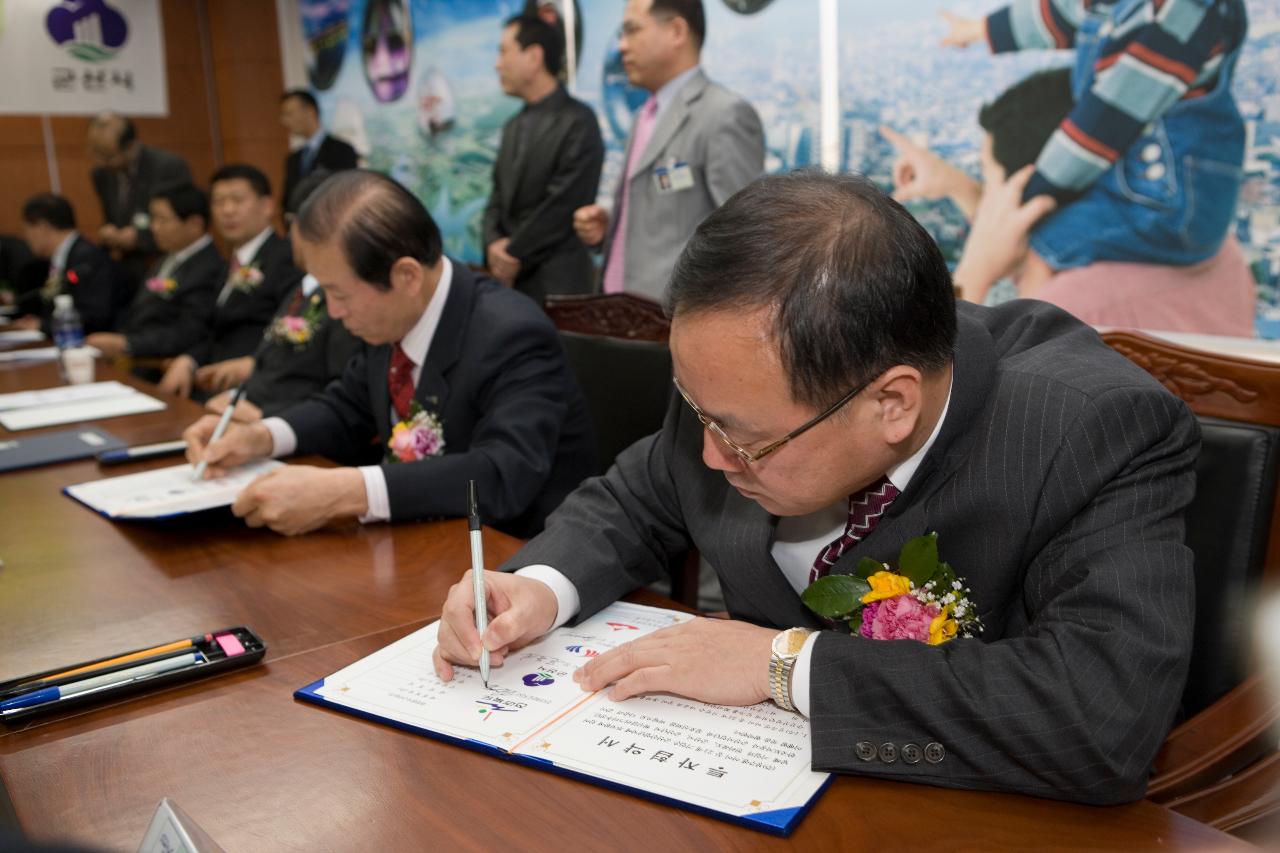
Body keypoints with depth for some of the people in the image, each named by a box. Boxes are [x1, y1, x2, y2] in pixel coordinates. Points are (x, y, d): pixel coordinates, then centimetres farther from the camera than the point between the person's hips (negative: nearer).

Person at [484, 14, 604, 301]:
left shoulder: (578, 122, -8)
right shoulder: (513, 126, 17)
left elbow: (564, 204, -15)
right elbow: (499, 197, 16)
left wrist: (513, 255, -10)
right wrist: (494, 243, -5)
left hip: (555, 282, -7)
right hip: (508, 277, 7)